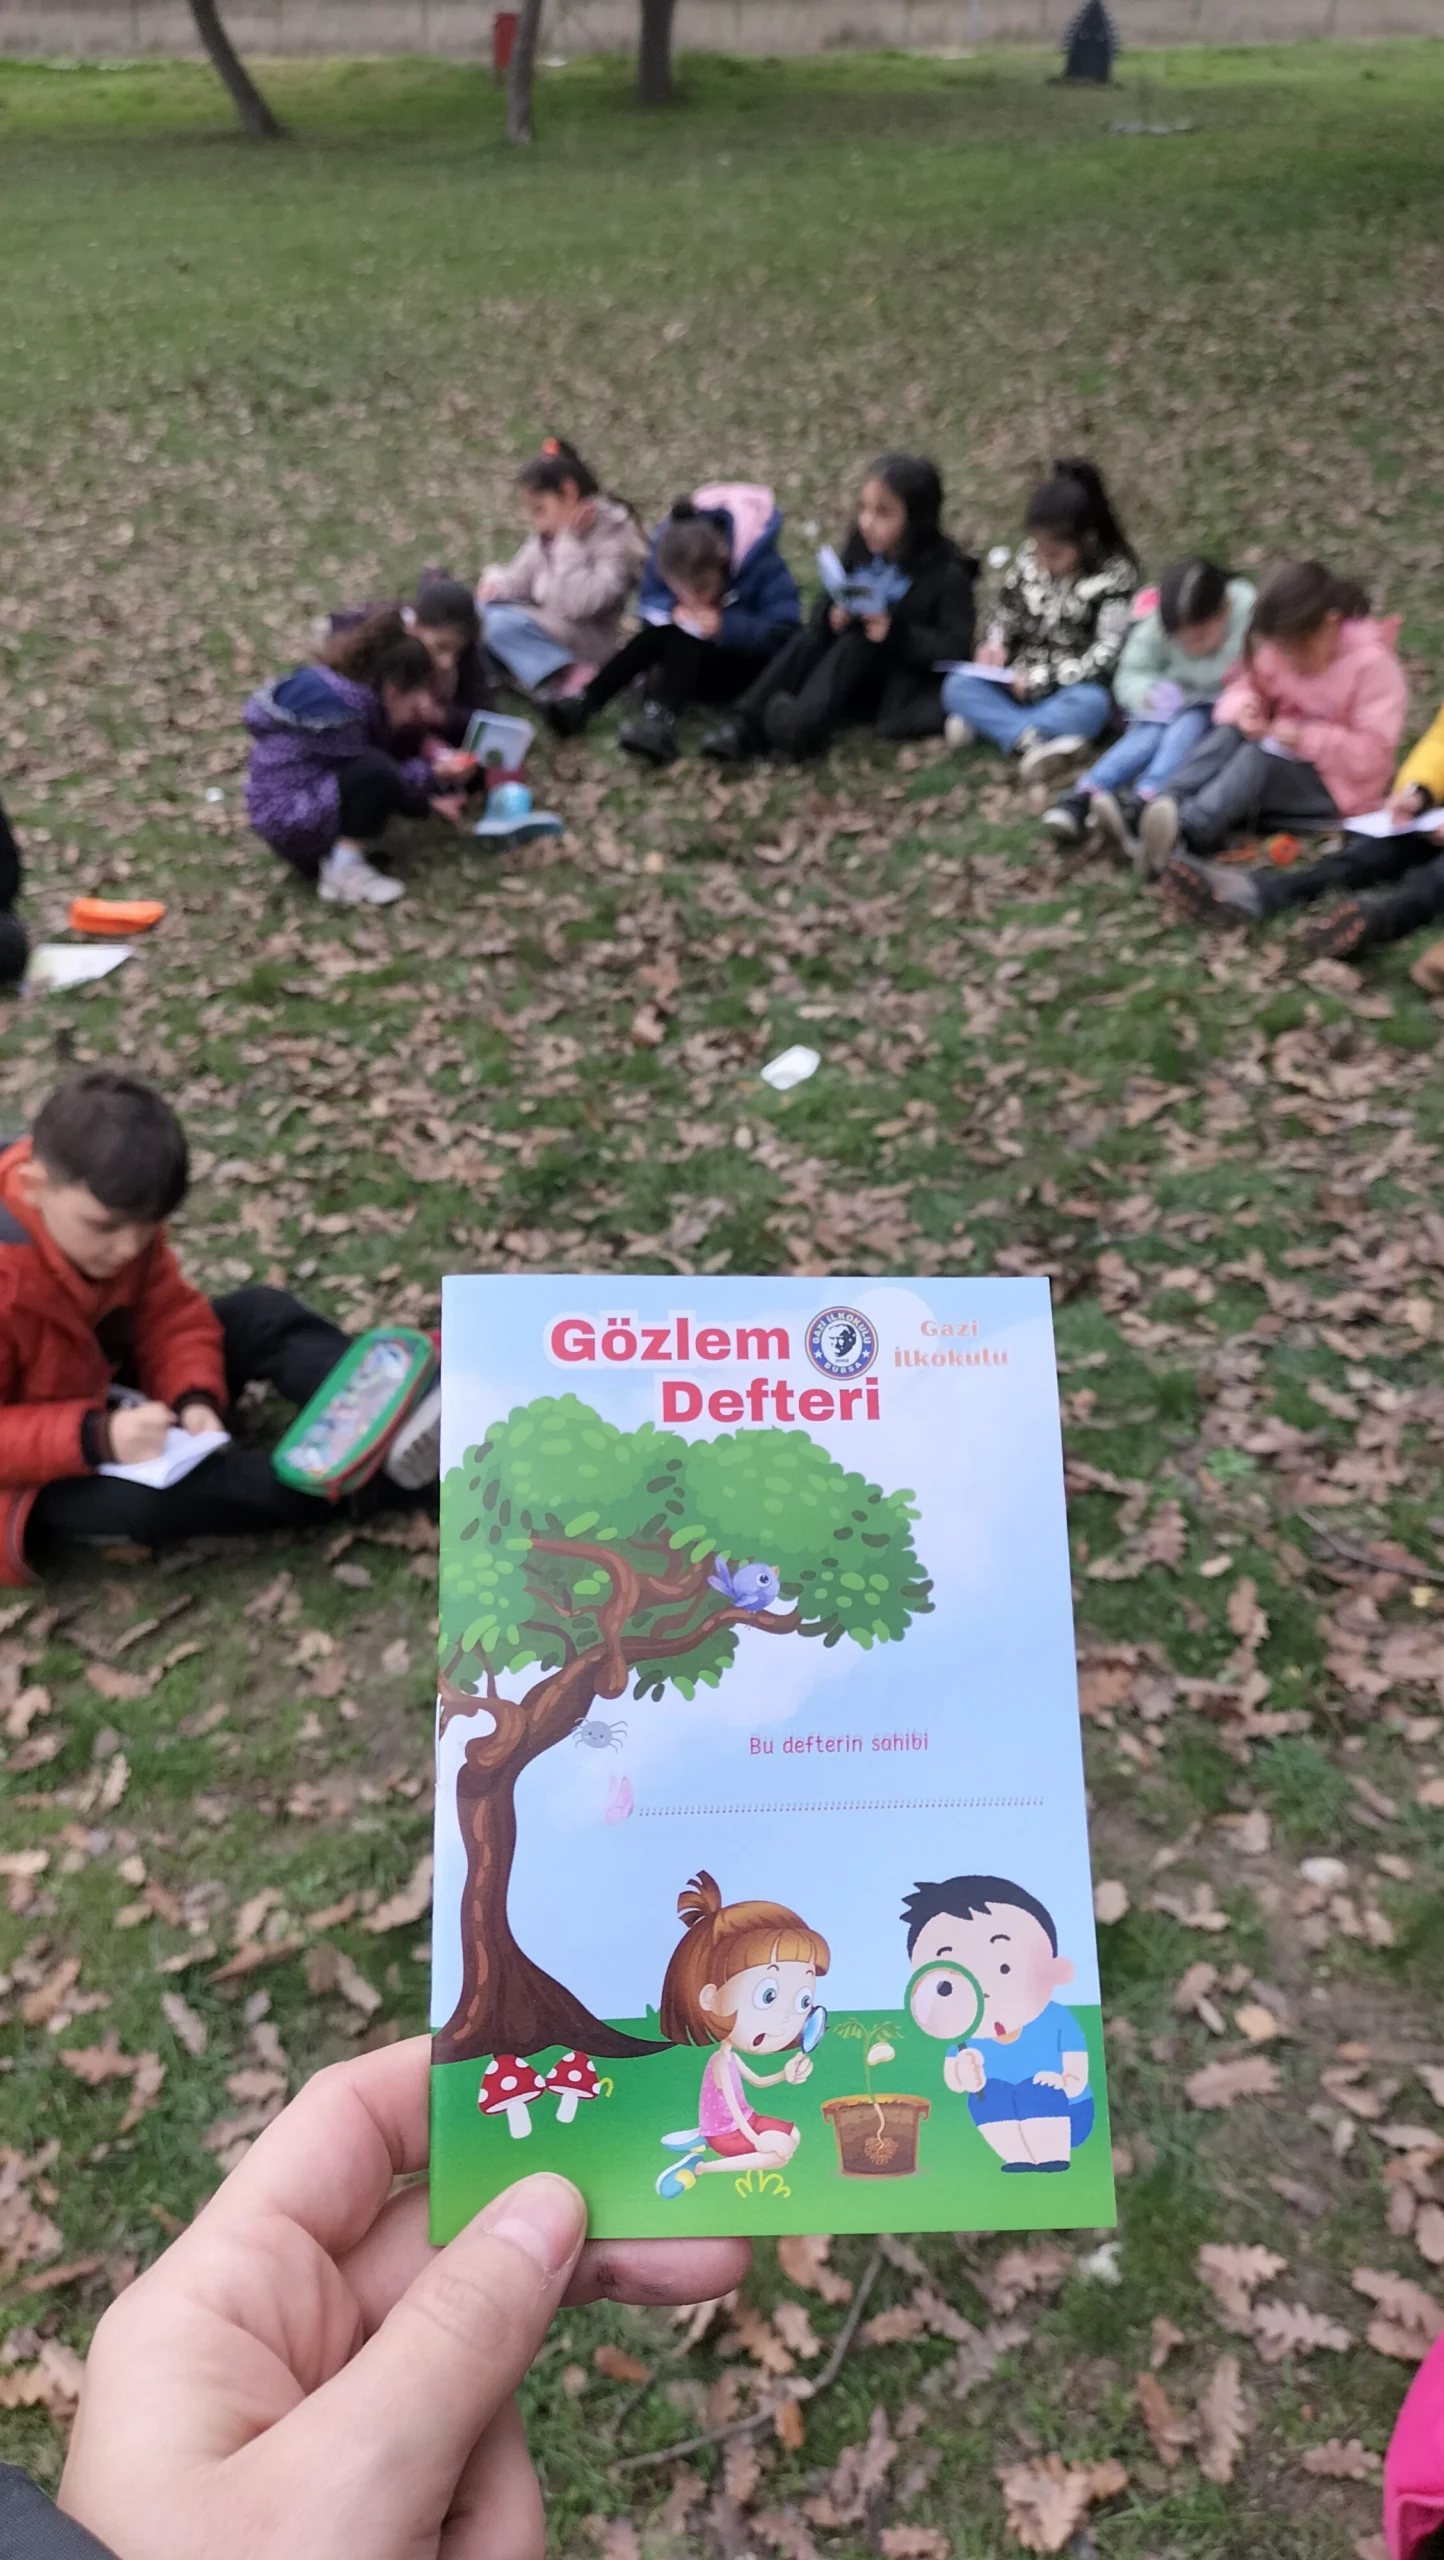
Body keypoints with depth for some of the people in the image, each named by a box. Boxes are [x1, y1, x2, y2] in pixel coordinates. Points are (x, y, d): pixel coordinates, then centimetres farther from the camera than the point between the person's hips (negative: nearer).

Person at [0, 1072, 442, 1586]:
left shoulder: (122, 1219, -12)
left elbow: (171, 1317, -5)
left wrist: (194, 1398, -23)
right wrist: (96, 1438, -40)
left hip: (111, 1397, 7)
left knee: (261, 1314, -8)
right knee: (136, 1502, -37)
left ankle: (398, 1423, -28)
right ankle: (367, 1476, -36)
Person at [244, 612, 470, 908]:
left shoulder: (360, 694, 6)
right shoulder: (340, 708, -22)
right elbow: (373, 773, -13)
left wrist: (429, 801, 2)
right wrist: (430, 773, -6)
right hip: (289, 819, -10)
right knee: (374, 771, -29)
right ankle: (344, 872, -18)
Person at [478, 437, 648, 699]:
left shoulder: (615, 535, -16)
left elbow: (580, 605, -28)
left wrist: (568, 540, -24)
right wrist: (498, 583, -7)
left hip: (588, 642, -9)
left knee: (503, 624, -27)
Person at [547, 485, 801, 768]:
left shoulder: (763, 565, -27)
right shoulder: (667, 550, -15)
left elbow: (785, 634, -29)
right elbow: (650, 604, -4)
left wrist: (727, 626, -39)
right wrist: (673, 611, -27)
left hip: (747, 661, -5)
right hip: (692, 660, 5)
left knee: (684, 641, -32)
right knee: (657, 634, -27)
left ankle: (662, 719, -52)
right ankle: (585, 700, -34)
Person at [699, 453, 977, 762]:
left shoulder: (949, 575, -14)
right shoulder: (860, 553, 2)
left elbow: (957, 647, -19)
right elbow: (827, 607, 9)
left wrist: (895, 634, -31)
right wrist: (832, 617, -16)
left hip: (909, 681, -5)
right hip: (856, 676, 5)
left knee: (855, 644, -30)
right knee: (811, 639, -21)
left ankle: (804, 727, -52)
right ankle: (744, 726, -33)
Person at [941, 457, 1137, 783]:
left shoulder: (1114, 574, -12)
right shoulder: (1028, 555, 0)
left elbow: (1105, 652, -16)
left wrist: (1042, 680, -23)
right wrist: (996, 645, -9)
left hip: (1074, 686, -4)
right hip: (1020, 680, 4)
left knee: (1091, 706, -38)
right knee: (957, 687, -20)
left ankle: (988, 723, -30)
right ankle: (1033, 741, -38)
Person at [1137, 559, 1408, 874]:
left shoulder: (1372, 663, -18)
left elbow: (1373, 754, -21)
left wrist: (1307, 738, -31)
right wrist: (1244, 710, -20)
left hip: (1337, 785, -6)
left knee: (1262, 754, -33)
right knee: (1229, 733, -24)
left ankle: (1189, 831, -57)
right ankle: (1151, 814, -44)